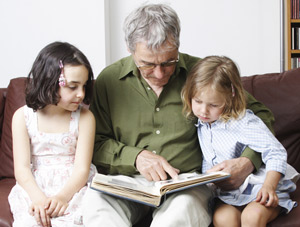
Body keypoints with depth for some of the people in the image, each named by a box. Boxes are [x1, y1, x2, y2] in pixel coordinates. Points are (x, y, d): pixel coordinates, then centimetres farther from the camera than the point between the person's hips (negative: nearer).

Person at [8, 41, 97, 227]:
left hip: (73, 188, 0)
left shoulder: (84, 117, -1)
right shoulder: (23, 117, 1)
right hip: (35, 189, 0)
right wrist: (38, 197, -23)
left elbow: (82, 168, -7)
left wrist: (62, 196, -25)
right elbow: (22, 168, -5)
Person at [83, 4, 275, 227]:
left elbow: (260, 116, 5)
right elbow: (95, 144, 4)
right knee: (95, 199, -32)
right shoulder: (109, 80, 3)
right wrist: (136, 156, -13)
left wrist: (248, 162, -13)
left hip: (187, 185, -1)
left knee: (184, 208, -37)